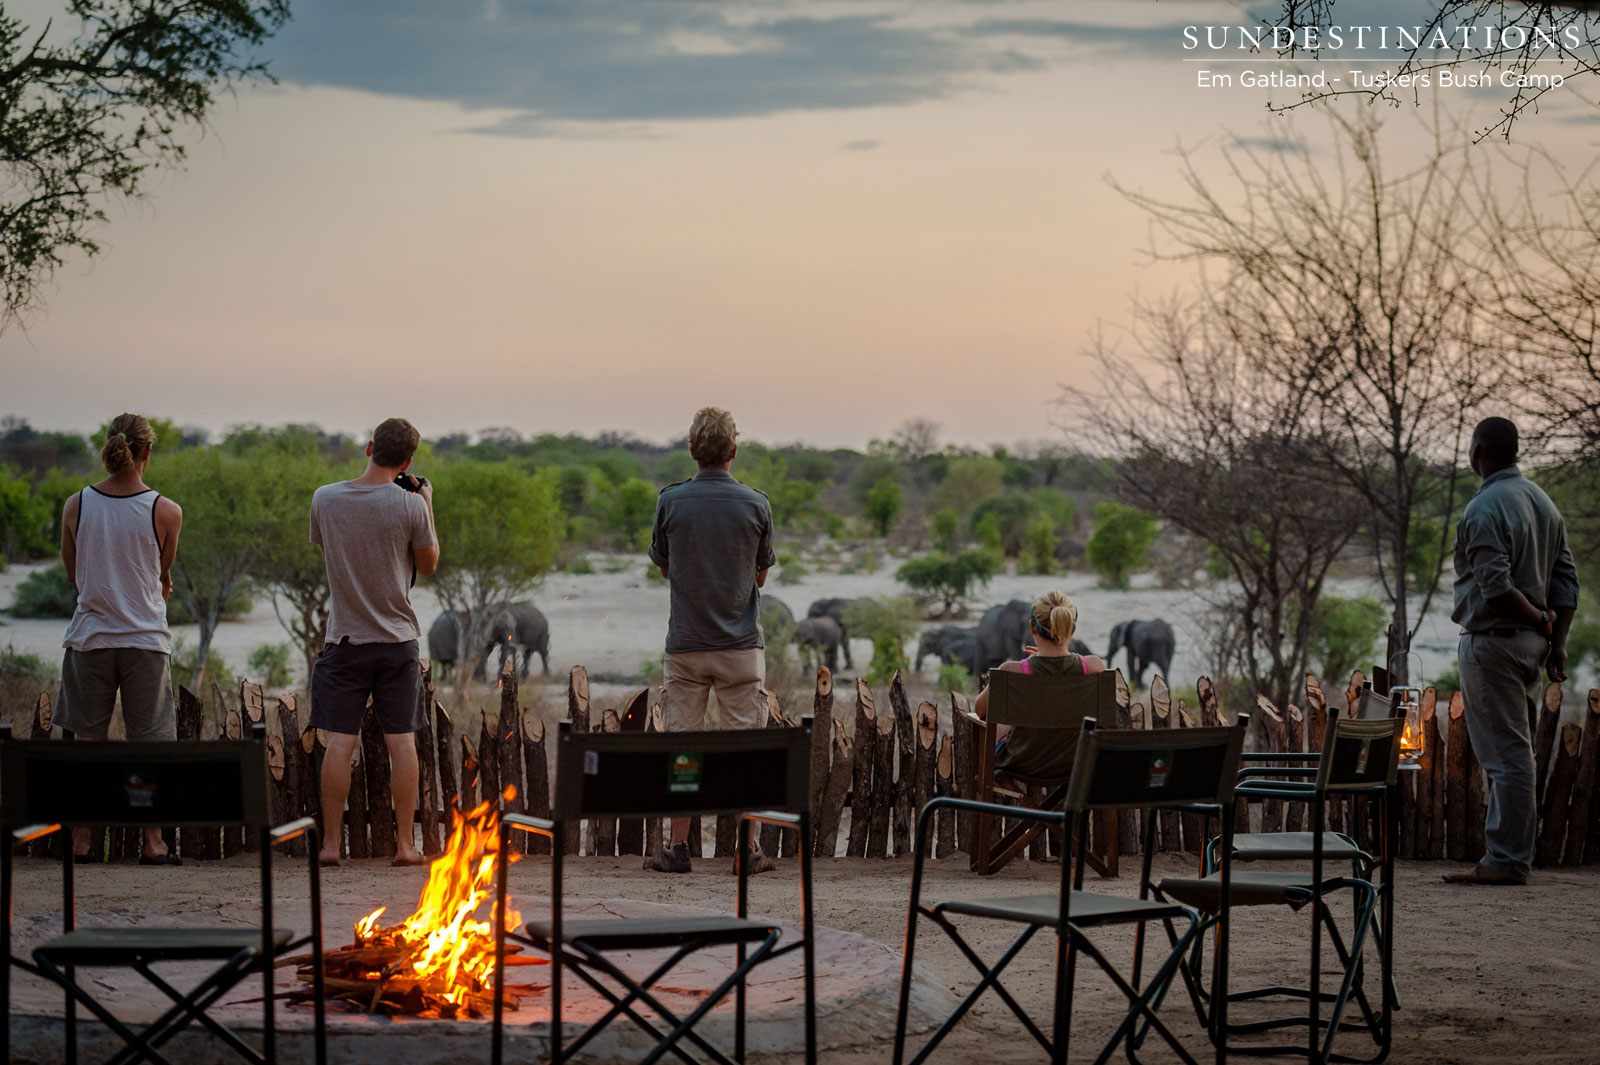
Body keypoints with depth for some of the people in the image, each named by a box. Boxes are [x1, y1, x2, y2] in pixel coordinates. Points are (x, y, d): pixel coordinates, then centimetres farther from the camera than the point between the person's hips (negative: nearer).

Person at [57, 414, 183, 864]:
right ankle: (153, 842, 5)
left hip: (89, 636, 2)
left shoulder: (75, 505, -1)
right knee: (149, 743, 5)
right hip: (145, 637, -2)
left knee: (87, 741, 10)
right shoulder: (166, 511, -7)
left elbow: (73, 573, 11)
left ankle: (80, 840, 12)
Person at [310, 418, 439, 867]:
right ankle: (405, 844, 6)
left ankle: (330, 843, 3)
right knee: (401, 741, 3)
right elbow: (428, 564, 3)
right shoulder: (409, 505, -10)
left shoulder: (325, 498, -3)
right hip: (397, 637, -1)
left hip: (345, 638, 1)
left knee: (340, 742, 1)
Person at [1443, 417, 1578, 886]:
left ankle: (1507, 861, -6)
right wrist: (1558, 640, 9)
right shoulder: (1543, 501, 12)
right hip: (1531, 642, 9)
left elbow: (1496, 588, -23)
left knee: (1507, 755, -8)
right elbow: (1566, 579, 11)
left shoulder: (1485, 509, -16)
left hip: (1492, 641, -9)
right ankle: (1504, 857, 17)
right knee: (1513, 754, 13)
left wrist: (1541, 618, -9)